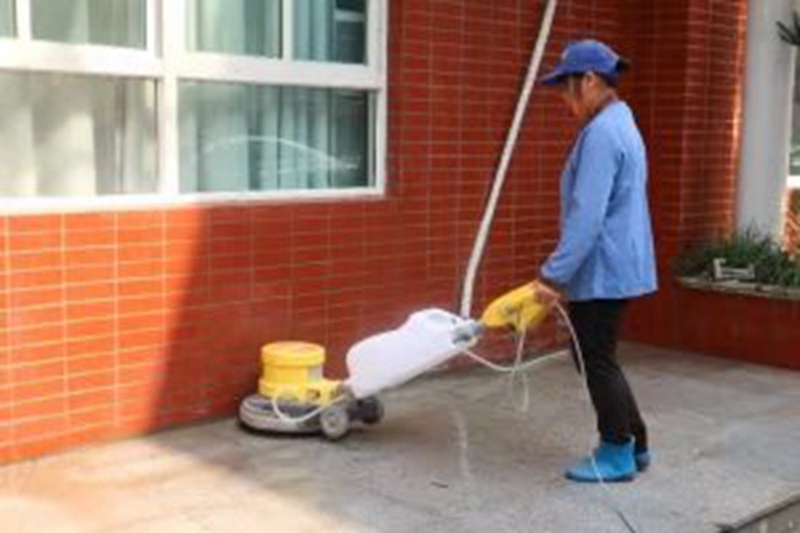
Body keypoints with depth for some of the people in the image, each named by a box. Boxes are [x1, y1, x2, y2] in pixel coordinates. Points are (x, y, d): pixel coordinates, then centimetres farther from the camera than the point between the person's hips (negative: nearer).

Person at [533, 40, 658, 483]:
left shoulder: (601, 132, -20)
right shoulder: (620, 123, 14)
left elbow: (586, 216, -25)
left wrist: (553, 275, -21)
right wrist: (562, 270, 24)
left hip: (601, 271, -10)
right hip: (614, 267, 10)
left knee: (597, 362, 2)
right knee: (598, 358, 18)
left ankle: (619, 454, 15)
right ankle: (632, 444, 27)